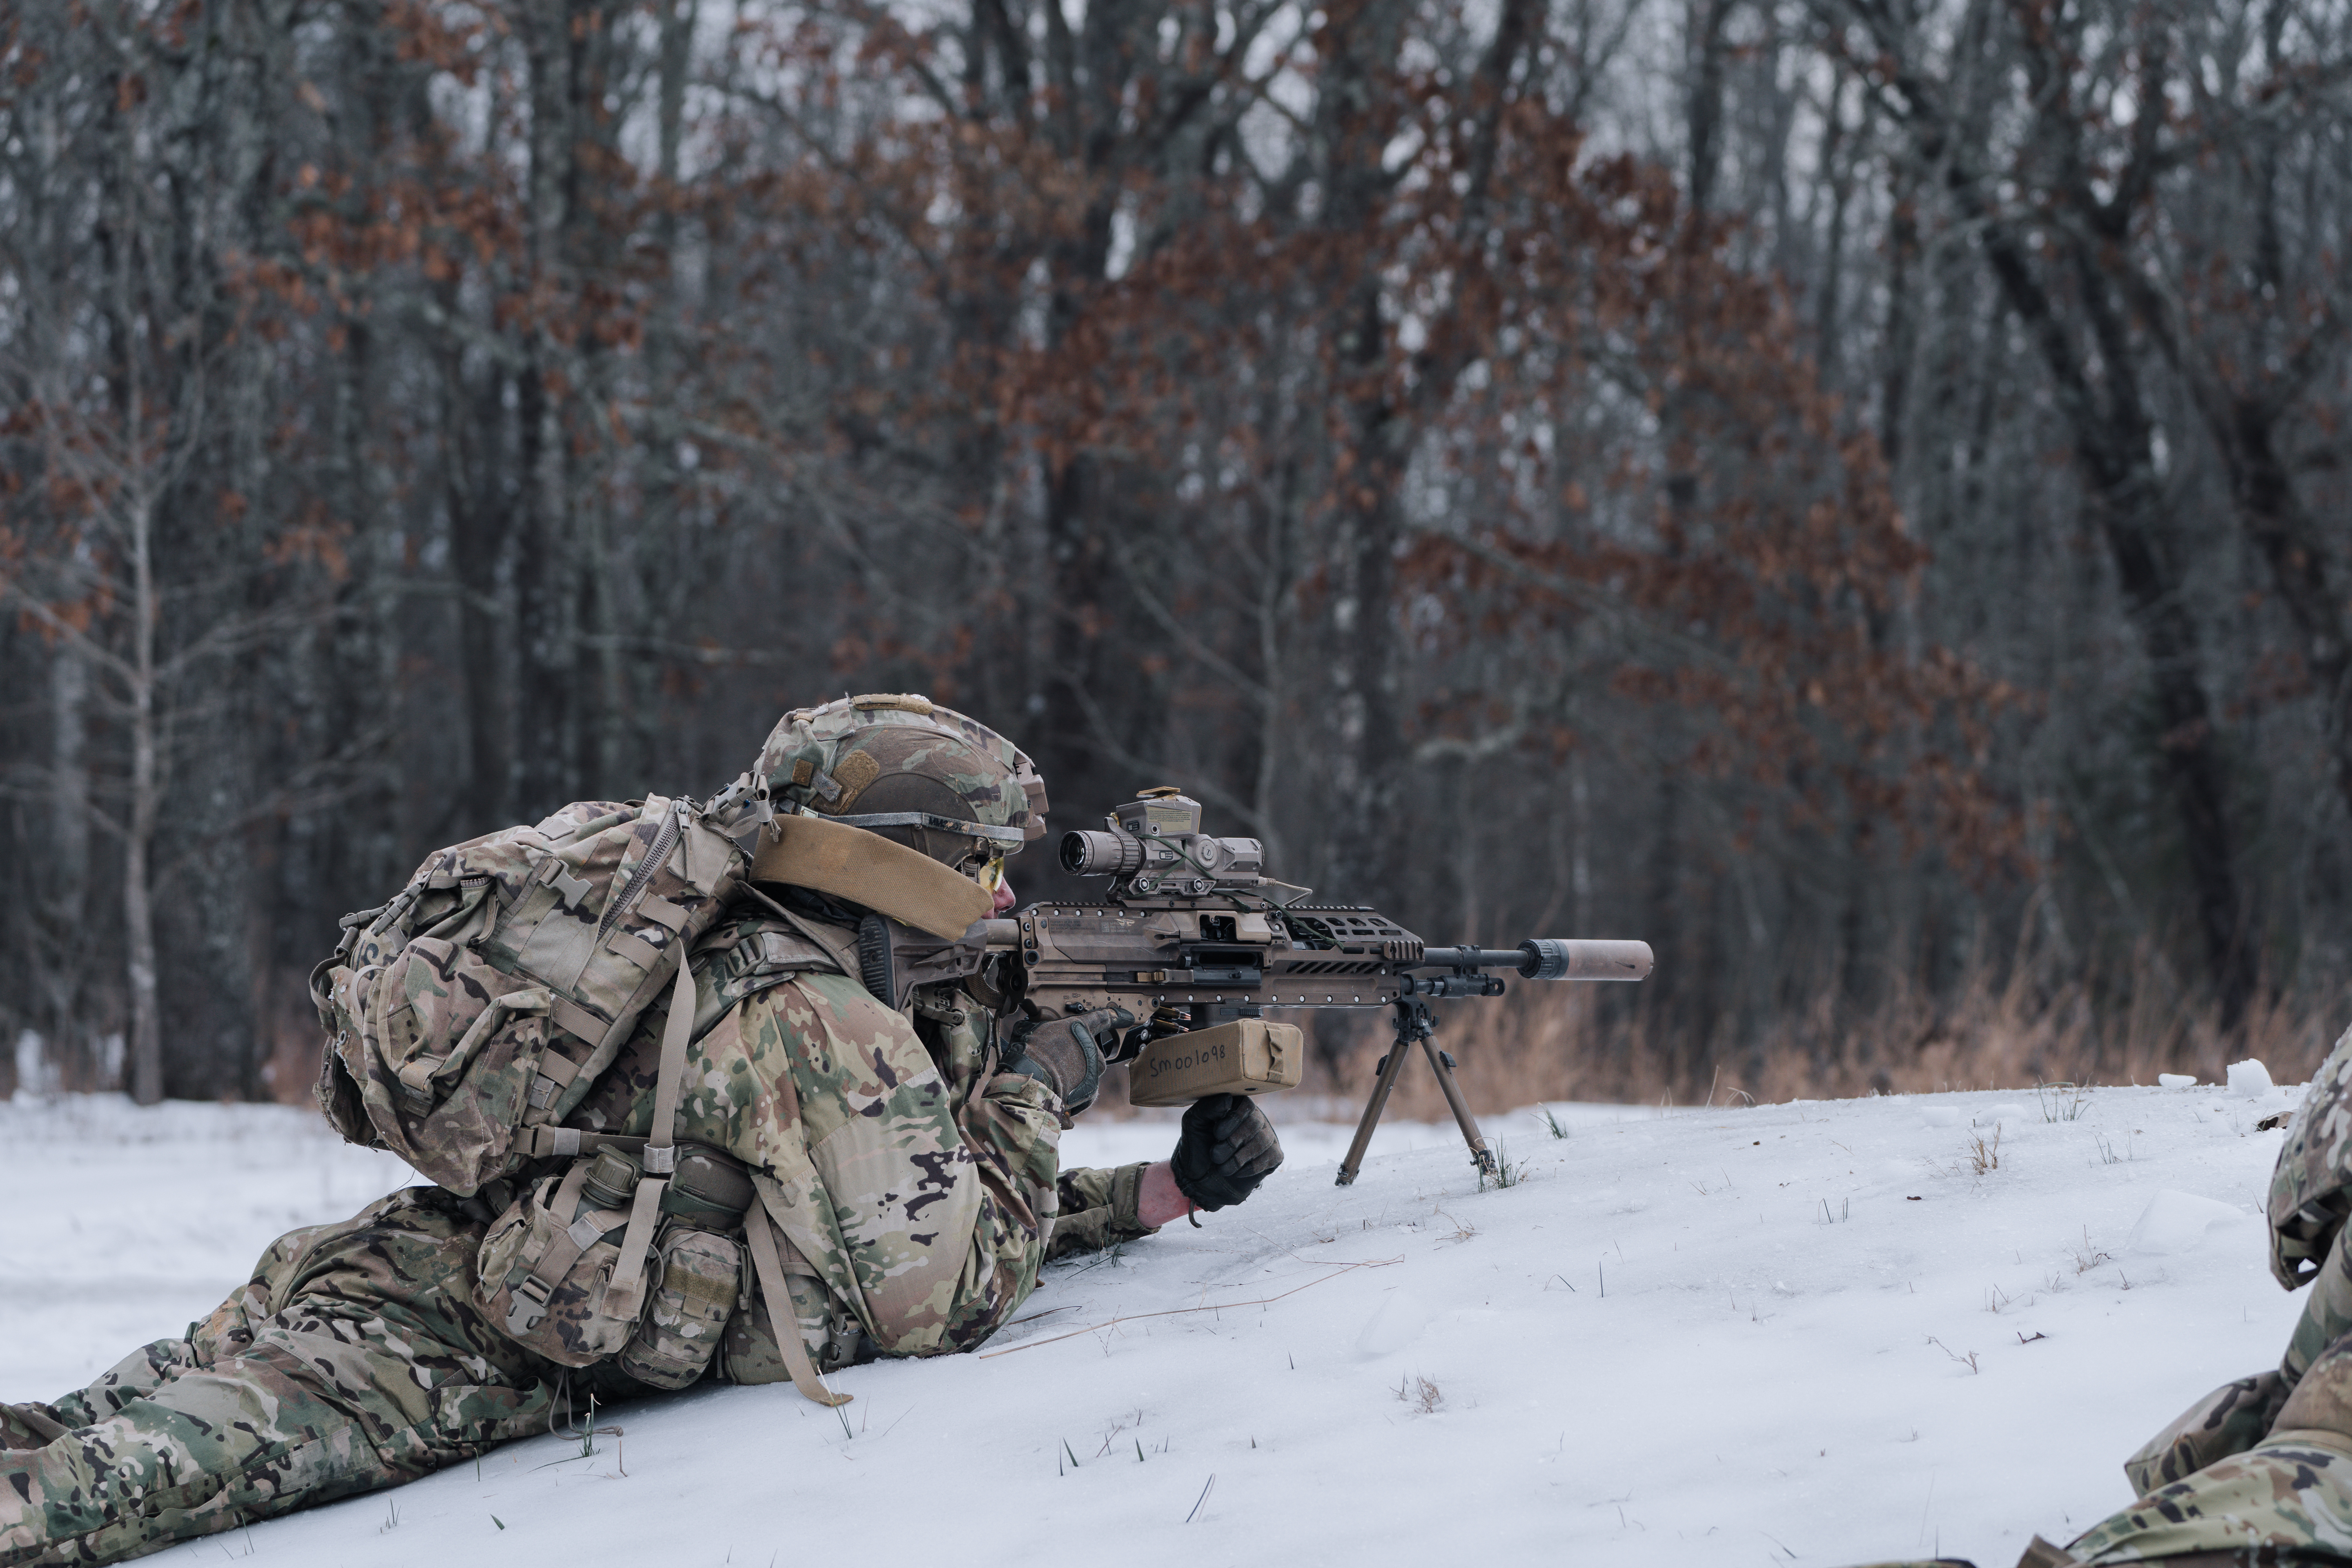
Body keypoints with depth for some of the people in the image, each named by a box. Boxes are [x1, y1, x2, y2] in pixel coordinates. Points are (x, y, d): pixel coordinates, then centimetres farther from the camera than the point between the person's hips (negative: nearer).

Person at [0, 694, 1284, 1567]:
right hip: (442, 1355, -9)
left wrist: (1165, 1190, 21)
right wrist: (1036, 1093, -1)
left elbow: (924, 1211, 28)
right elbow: (938, 1300, -15)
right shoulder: (822, 1027, -13)